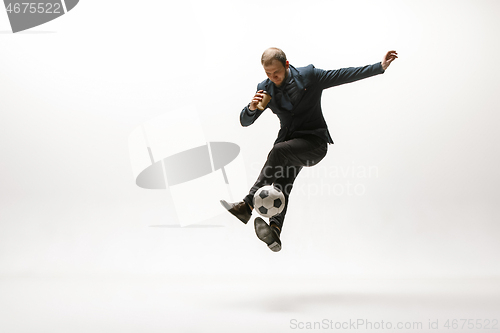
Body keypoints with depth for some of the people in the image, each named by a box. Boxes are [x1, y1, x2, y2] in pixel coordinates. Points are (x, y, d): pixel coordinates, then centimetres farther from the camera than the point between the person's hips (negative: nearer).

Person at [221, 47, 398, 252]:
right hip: (289, 145, 5)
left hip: (314, 142, -4)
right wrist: (252, 107, -14)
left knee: (279, 150, -31)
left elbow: (345, 75, -1)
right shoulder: (265, 88, 6)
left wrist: (381, 66, -6)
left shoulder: (309, 75, -3)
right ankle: (274, 230, -37)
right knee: (281, 184, -21)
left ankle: (247, 206, -36)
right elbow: (245, 121, 10)